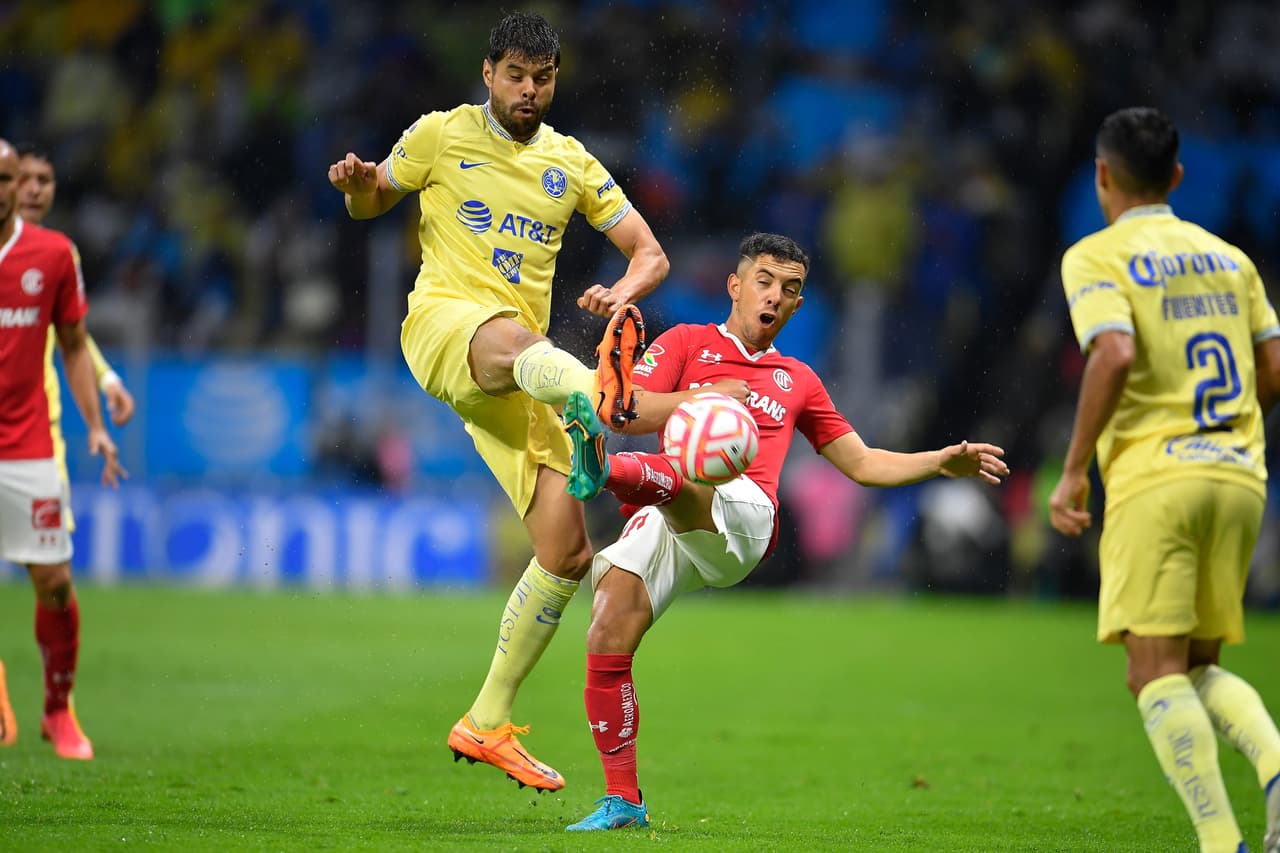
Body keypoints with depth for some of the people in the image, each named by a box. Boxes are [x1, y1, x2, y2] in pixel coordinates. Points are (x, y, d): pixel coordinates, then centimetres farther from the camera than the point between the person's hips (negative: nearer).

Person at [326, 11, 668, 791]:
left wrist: (624, 291, -9)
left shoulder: (571, 164, 17)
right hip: (443, 318, -4)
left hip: (520, 367, 5)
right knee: (513, 339, -44)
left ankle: (488, 723, 8)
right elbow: (374, 204, 21)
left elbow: (650, 252, 15)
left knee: (567, 551, -5)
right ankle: (600, 390, -82)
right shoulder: (442, 135, 10)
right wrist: (358, 185, -5)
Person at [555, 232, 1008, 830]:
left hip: (744, 516, 0)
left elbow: (863, 464, 36)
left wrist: (942, 463, 26)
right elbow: (630, 411, 8)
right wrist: (710, 396, 1)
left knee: (684, 487, -37)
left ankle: (608, 470, -70)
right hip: (665, 522, 0)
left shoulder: (796, 381, 30)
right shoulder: (688, 343, 22)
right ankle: (622, 800, -10)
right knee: (607, 639, -19)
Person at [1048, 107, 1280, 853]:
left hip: (1153, 480, -6)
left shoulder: (1097, 258, -1)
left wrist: (1074, 471, -12)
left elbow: (1114, 354, -18)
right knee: (1199, 669, 15)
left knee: (1157, 674, -5)